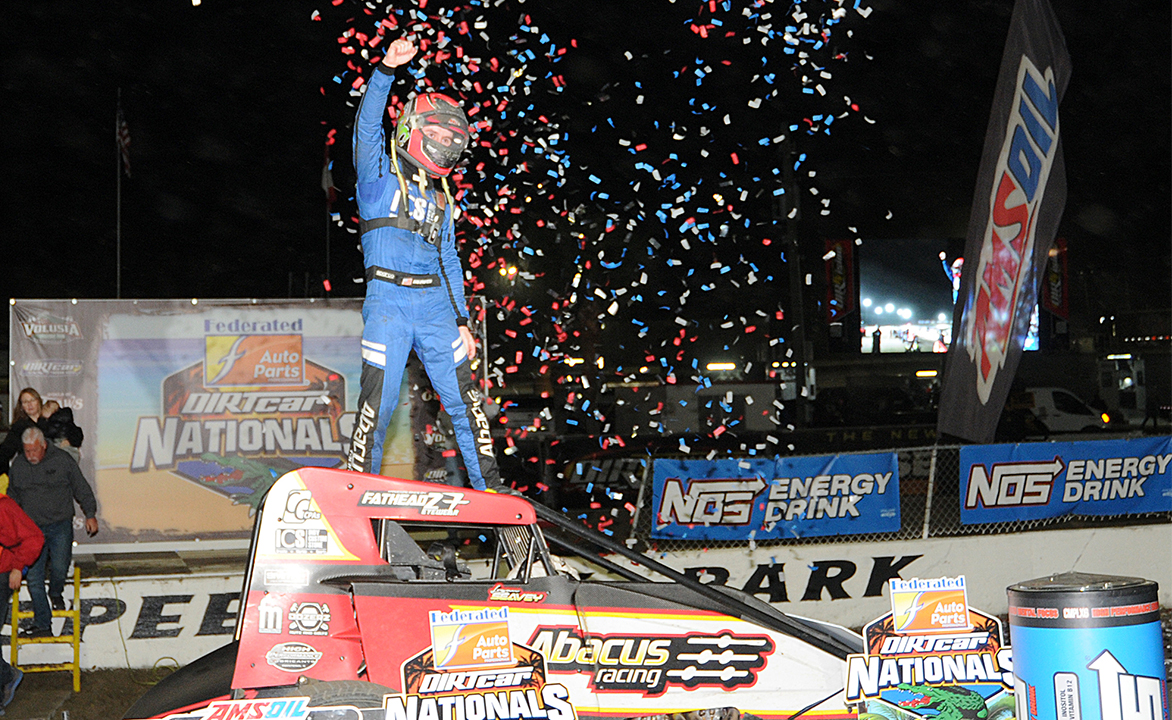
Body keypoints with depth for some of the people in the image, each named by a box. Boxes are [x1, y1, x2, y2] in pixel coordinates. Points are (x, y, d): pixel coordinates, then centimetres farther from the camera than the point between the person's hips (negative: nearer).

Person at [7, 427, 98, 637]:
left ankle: (56, 594, 25)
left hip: (60, 526, -2)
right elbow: (12, 497, 18)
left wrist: (90, 514, 3)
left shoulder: (62, 460, -4)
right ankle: (42, 625, 5)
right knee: (34, 578, -4)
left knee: (59, 567, -13)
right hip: (32, 529, 2)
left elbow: (81, 488, 5)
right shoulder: (18, 466, 4)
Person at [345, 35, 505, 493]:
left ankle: (490, 491, 3)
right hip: (388, 300, -5)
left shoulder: (441, 201, 24)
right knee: (378, 403, -8)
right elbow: (368, 123, -7)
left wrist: (461, 321, 15)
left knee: (465, 401, -1)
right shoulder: (380, 175, 9)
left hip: (435, 304, 5)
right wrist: (386, 70, -21)